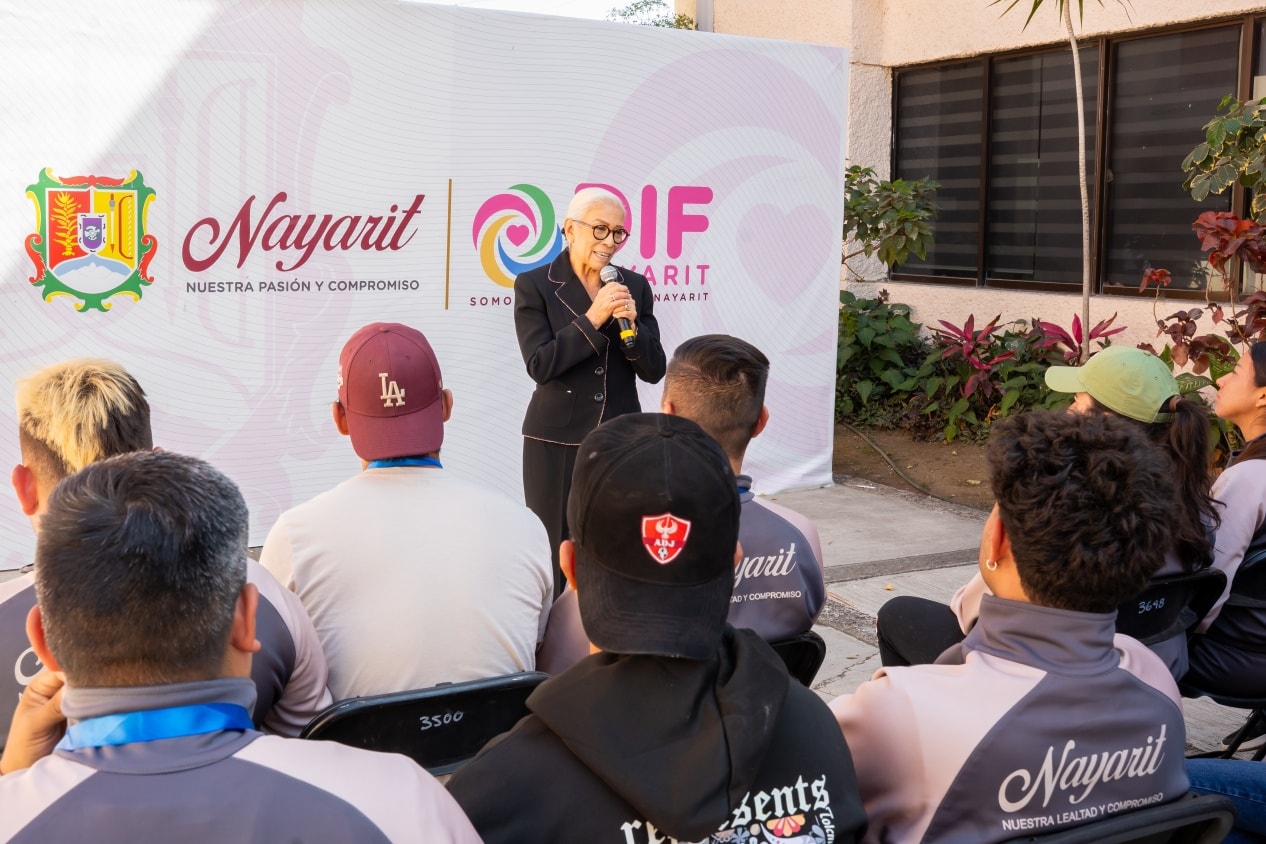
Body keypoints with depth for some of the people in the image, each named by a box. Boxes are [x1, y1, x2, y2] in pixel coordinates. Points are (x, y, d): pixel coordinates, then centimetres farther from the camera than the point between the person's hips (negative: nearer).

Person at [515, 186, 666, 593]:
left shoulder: (635, 287, 6)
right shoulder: (534, 285, -3)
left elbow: (654, 371, 3)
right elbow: (540, 366, -12)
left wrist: (632, 323, -13)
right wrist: (592, 318, -18)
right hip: (558, 442, -3)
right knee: (556, 556, 2)